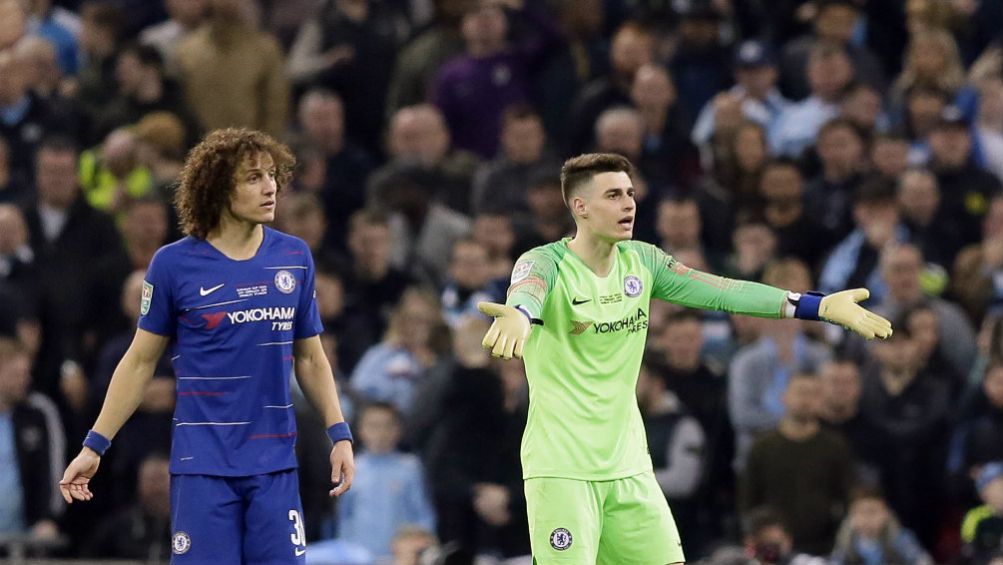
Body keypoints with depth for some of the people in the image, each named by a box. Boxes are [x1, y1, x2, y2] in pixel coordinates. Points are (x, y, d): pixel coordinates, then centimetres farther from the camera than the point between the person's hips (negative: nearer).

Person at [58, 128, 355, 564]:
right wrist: (94, 446, 1)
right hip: (203, 465, -3)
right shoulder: (174, 264, -3)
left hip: (275, 464, 3)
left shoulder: (294, 258, 6)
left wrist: (340, 435, 5)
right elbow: (140, 361, 5)